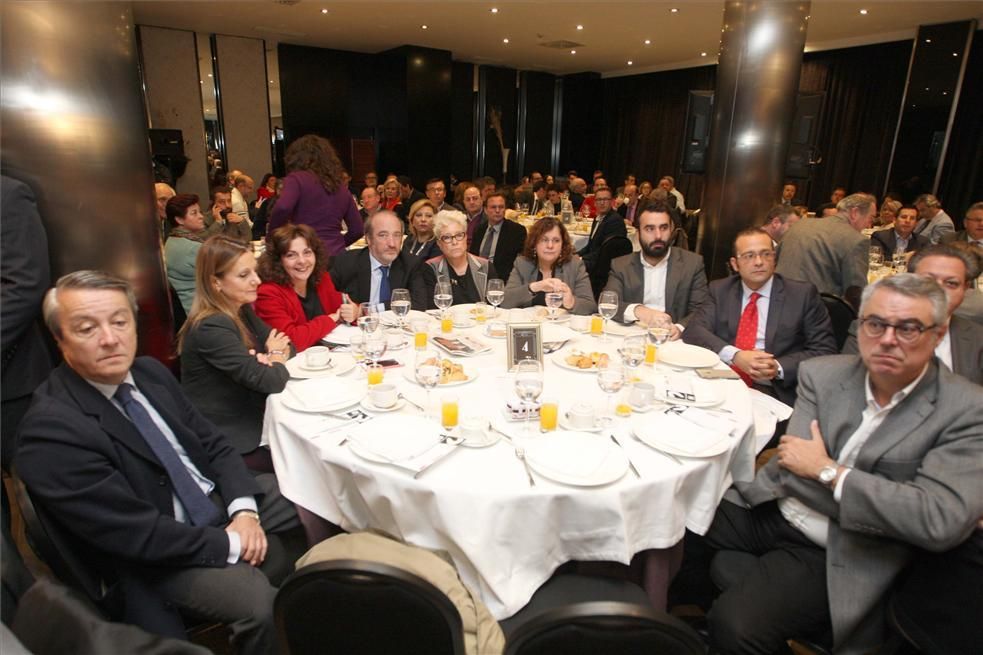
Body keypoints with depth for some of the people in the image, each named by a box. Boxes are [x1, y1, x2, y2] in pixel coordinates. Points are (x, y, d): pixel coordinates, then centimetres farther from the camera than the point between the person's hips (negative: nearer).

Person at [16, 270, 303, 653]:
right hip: (153, 554, -7)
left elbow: (214, 444, 3)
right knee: (260, 601, -28)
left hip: (219, 497, 7)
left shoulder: (151, 372, -1)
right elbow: (138, 534, -23)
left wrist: (244, 509, -12)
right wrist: (229, 544, -17)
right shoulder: (51, 429, -23)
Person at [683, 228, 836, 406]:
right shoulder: (720, 290, 10)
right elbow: (693, 331, -2)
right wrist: (735, 356, -17)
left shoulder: (803, 294, 4)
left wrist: (779, 368, -15)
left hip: (775, 393, -2)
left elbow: (825, 351, 2)